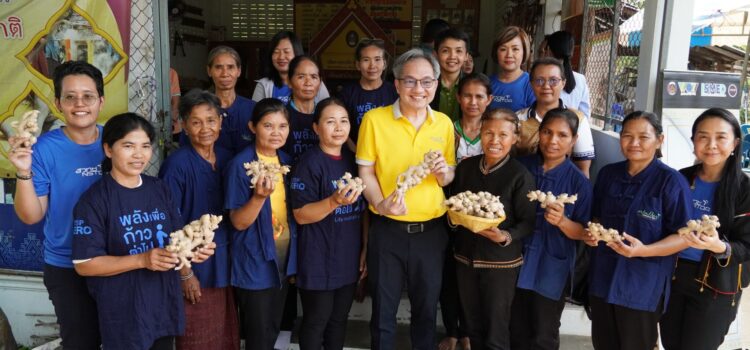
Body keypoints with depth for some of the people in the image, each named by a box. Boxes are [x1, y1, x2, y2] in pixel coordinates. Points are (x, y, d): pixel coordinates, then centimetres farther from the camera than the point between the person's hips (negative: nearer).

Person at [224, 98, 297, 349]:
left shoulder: (285, 161, 4)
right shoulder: (240, 164, -16)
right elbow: (239, 223, -17)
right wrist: (260, 196, -33)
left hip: (283, 256, 6)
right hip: (255, 261, -6)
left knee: (273, 330, 19)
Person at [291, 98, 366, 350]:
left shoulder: (353, 160, 7)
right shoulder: (309, 163, -14)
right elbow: (301, 215, -17)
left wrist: (366, 249, 10)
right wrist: (335, 201, -31)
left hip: (349, 257, 6)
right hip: (319, 259, -6)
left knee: (339, 319, 18)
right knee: (316, 321, 7)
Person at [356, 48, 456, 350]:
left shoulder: (444, 123, 3)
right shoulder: (374, 119, -8)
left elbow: (450, 176, 12)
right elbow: (365, 172, -5)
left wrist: (443, 173, -12)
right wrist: (380, 203, -22)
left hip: (431, 230, 3)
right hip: (387, 229, -3)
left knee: (427, 308, 19)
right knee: (384, 309, 12)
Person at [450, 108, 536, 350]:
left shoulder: (521, 176, -13)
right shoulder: (465, 166, 2)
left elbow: (528, 222, -12)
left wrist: (506, 237, -29)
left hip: (501, 262, -4)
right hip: (465, 257, 5)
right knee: (472, 327, 18)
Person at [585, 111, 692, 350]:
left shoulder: (671, 181, -11)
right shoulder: (607, 174, 6)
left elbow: (684, 236, -13)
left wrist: (644, 250, -26)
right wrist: (592, 233, -4)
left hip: (643, 285, -5)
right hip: (602, 278, 5)